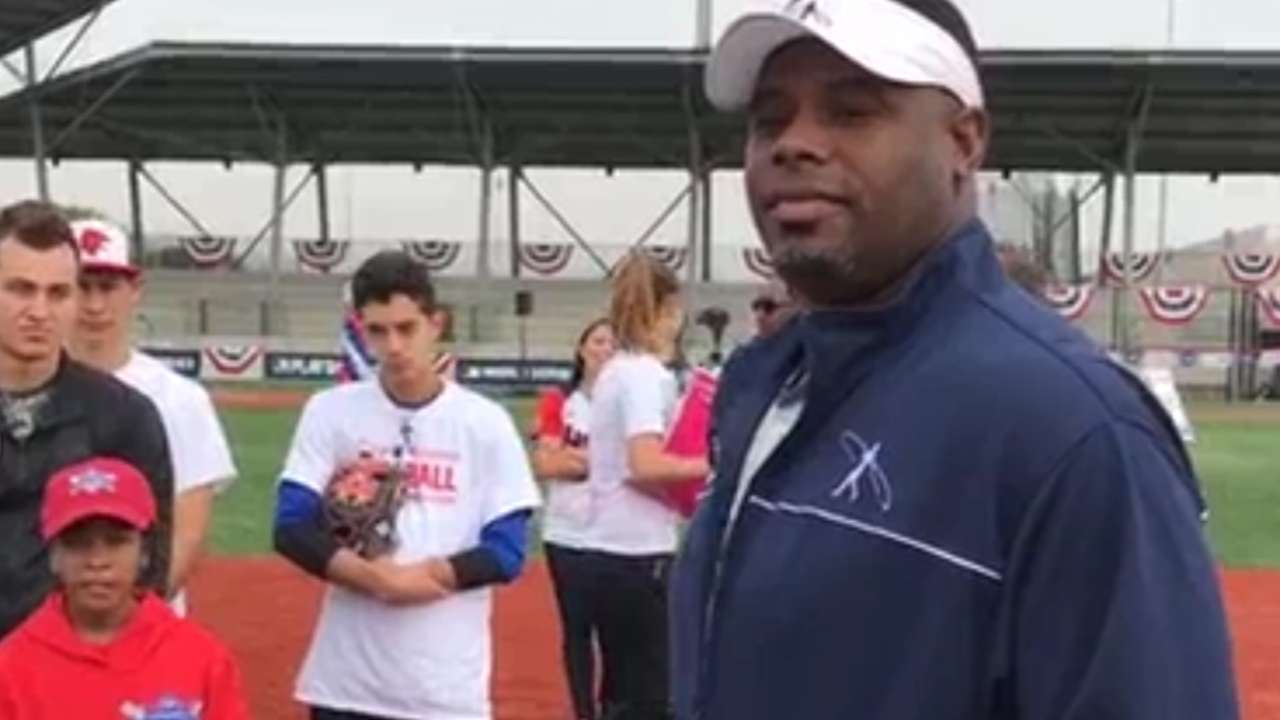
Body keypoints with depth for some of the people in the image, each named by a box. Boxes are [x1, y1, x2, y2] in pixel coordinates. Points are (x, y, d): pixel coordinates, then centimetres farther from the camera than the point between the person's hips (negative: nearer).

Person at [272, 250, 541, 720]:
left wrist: (429, 575, -18)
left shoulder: (484, 422, 0)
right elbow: (292, 528, -3)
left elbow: (506, 550, -2)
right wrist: (369, 574, -19)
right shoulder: (331, 412, 2)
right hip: (347, 677, 1)